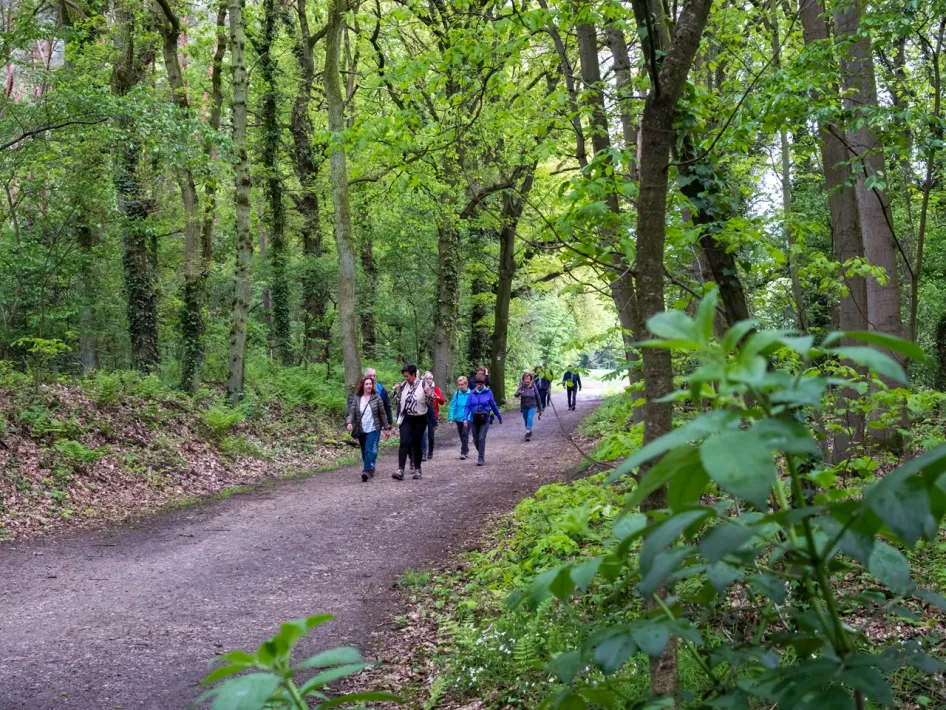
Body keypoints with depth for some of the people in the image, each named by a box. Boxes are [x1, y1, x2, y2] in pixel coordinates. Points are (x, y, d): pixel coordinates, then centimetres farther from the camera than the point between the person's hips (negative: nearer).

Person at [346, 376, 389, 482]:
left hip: (373, 429, -3)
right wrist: (350, 422, -20)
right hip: (361, 430, 3)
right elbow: (352, 412, -1)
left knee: (369, 450, -16)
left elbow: (382, 414, 4)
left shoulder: (376, 398, -1)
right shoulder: (357, 399, 5)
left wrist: (386, 427, 5)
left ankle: (367, 471, -22)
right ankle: (370, 470, 27)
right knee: (364, 451, 11)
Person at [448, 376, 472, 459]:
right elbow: (452, 407, -1)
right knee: (462, 436, 16)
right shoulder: (456, 394, -1)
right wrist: (451, 418, -8)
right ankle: (466, 450, 34)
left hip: (468, 419, -4)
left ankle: (463, 452, -11)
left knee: (465, 434, -13)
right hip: (459, 418, 4)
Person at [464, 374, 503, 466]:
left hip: (485, 420, -2)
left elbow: (493, 406, 7)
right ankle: (481, 454, 33)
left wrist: (499, 417, 14)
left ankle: (481, 459, -6)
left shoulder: (488, 392, -3)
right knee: (476, 440, 9)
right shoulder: (472, 393, 0)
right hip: (474, 420, 2)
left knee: (481, 439, -12)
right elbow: (468, 406, -1)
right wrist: (466, 418, -11)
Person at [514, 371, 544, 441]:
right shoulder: (521, 387, -7)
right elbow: (515, 395, -21)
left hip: (532, 406, -2)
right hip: (524, 407, 2)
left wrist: (540, 409, 3)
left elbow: (538, 398, 1)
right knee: (526, 420, 15)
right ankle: (529, 432, 39)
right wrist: (518, 393, -47)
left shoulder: (533, 387, -8)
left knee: (530, 418, -23)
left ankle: (528, 433, -27)